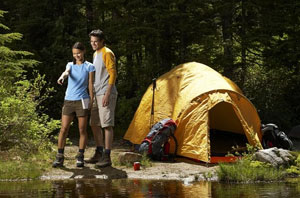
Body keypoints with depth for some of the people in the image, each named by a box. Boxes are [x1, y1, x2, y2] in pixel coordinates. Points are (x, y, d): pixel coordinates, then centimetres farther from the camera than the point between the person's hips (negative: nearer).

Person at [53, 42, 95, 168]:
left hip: (82, 101, -3)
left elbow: (91, 85, 3)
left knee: (82, 130, 0)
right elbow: (66, 72, -12)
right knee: (63, 129, -2)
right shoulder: (70, 65, 11)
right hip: (68, 100, 3)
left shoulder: (89, 67, 3)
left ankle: (80, 157, 8)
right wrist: (62, 77, -36)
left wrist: (91, 100, -1)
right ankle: (59, 157, 1)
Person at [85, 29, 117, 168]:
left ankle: (107, 157, -13)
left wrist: (107, 94, -21)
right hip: (97, 94, 10)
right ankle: (99, 153, 24)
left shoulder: (107, 53, -10)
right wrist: (92, 94, 22)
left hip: (106, 94, -10)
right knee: (94, 124, 13)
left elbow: (113, 74, -16)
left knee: (107, 125, -11)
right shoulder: (95, 54, 18)